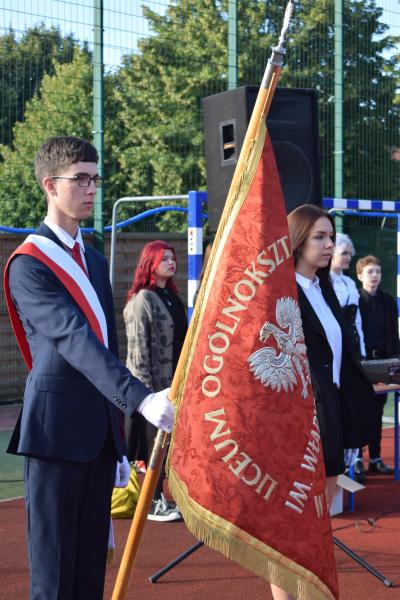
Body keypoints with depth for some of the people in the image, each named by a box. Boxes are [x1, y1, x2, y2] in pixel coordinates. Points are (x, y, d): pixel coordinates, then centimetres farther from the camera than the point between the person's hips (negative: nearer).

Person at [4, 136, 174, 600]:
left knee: (92, 562, 11)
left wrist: (118, 439, 18)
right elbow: (74, 338, -24)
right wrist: (140, 398, -35)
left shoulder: (94, 260, 17)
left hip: (101, 429, 8)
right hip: (57, 430, -8)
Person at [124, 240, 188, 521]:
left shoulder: (172, 297, 14)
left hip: (173, 382, 8)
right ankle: (153, 503, 6)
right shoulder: (142, 300, -10)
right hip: (152, 384, -8)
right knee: (154, 442, -2)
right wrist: (146, 388, -18)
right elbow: (138, 348, -14)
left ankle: (158, 497, 20)